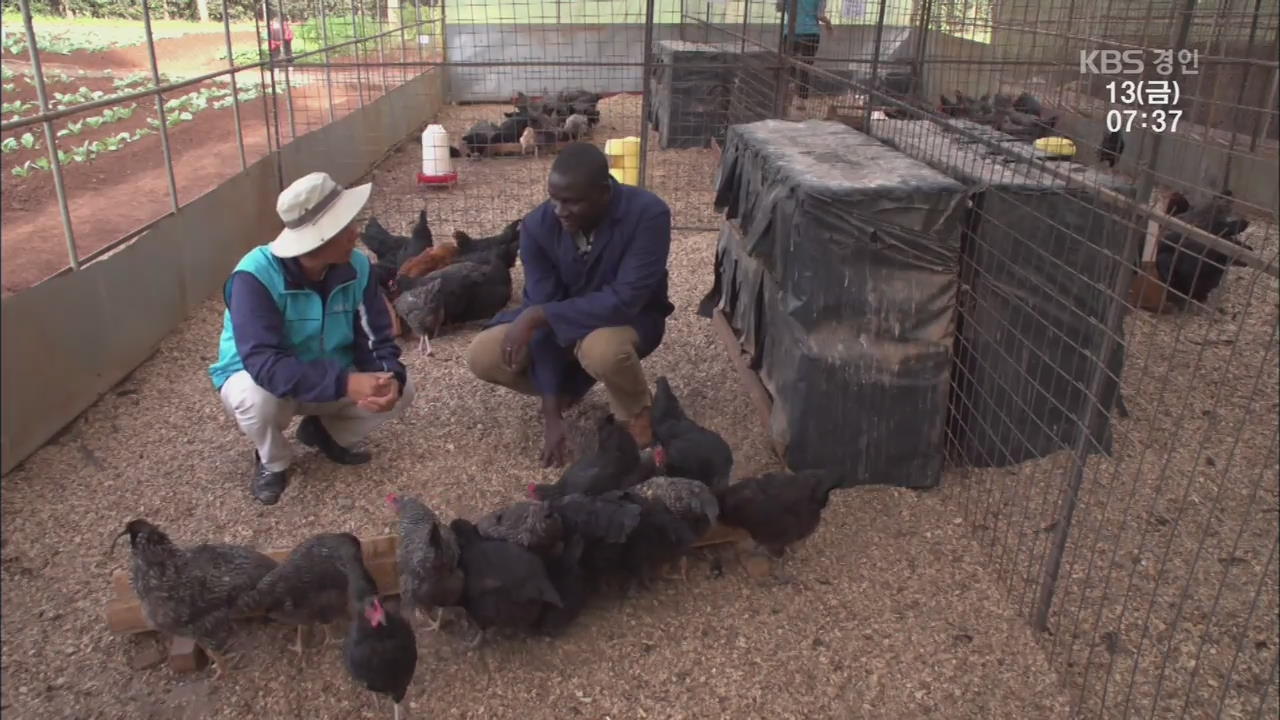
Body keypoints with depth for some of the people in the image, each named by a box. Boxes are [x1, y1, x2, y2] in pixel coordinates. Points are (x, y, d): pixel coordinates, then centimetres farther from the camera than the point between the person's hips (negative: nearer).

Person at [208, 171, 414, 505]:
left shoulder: (356, 267, -16)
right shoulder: (256, 275, -32)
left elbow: (376, 339, -14)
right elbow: (264, 363, -41)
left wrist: (389, 377, -37)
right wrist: (346, 383, -50)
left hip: (332, 377, 4)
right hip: (255, 376, -4)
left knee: (400, 390, -17)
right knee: (259, 398, -38)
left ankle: (324, 431, 12)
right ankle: (272, 461, -2)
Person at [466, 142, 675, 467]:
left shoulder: (648, 214, -29)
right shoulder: (537, 225, -20)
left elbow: (624, 300, -34)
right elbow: (543, 308, -21)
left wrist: (536, 316, -35)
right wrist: (552, 411, -23)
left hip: (629, 318, -4)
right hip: (560, 320, 4)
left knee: (601, 350, -40)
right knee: (482, 358, -15)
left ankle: (635, 411, -6)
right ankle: (569, 385, 12)